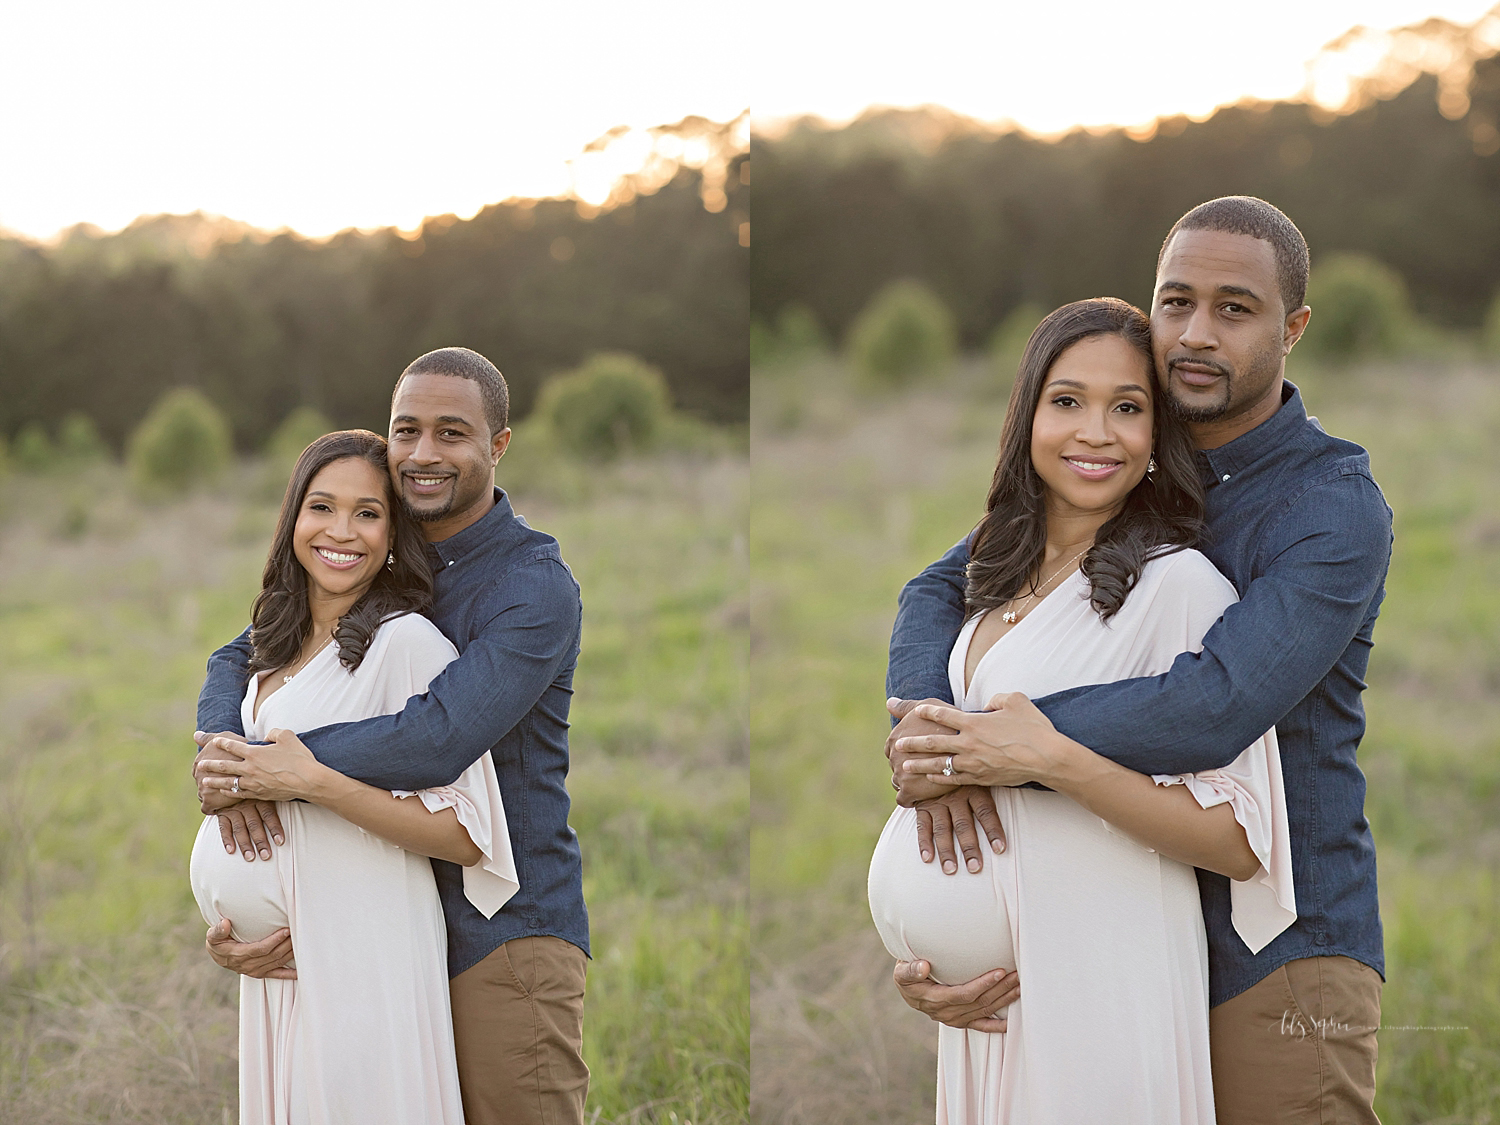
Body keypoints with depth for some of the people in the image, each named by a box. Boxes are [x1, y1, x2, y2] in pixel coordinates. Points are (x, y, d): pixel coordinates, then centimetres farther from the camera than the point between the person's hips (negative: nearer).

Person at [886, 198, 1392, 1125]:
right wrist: (935, 745, -19)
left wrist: (986, 744, -21)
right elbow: (940, 598, 3)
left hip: (1281, 956, -5)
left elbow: (1215, 709, -27)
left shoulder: (1341, 511, -14)